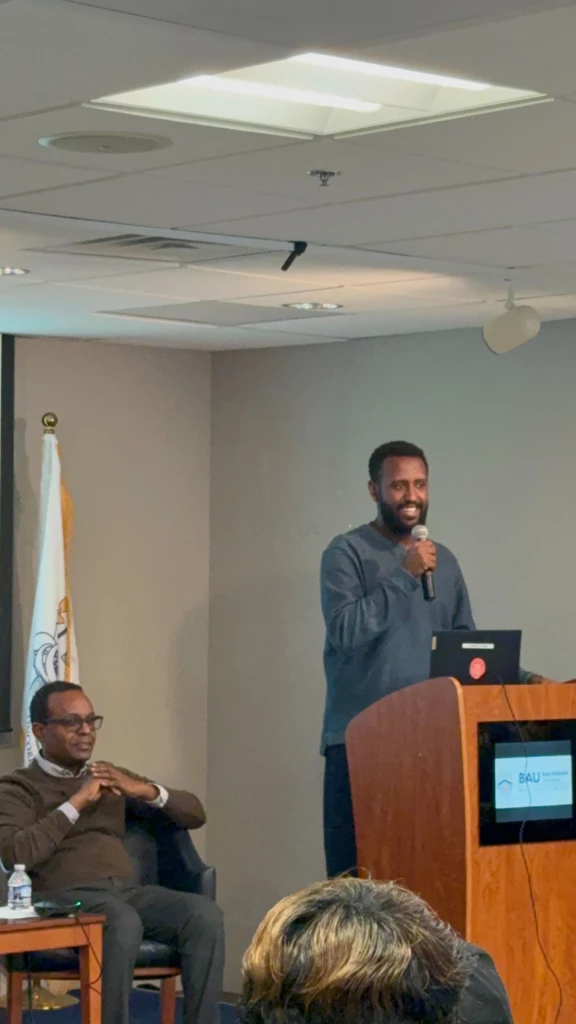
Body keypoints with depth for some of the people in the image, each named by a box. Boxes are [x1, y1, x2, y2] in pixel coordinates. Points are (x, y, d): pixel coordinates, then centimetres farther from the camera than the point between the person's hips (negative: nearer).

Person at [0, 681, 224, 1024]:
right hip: (64, 895, -5)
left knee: (205, 915, -25)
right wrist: (77, 802, -10)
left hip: (126, 890, 5)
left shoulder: (111, 777, 25)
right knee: (124, 922, -39)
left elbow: (195, 814, 23)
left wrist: (146, 790, 4)